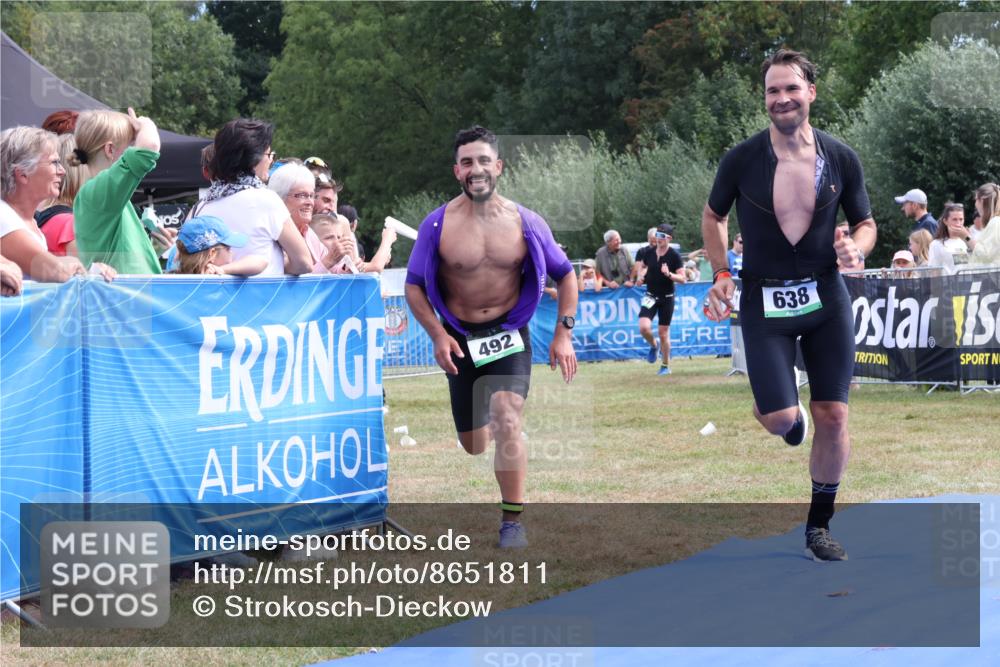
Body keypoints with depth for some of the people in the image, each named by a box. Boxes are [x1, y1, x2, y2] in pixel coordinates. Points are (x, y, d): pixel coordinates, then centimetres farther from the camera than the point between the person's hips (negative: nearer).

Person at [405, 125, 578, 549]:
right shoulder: (438, 225, -9)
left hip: (509, 336, -1)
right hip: (459, 339, 1)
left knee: (506, 422, -22)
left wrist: (564, 334, -2)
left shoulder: (526, 223, -6)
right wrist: (437, 335, -12)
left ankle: (513, 522, -11)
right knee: (472, 446, 10)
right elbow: (414, 285, 0)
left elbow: (564, 274, 6)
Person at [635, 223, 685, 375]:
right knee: (644, 327, -17)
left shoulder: (674, 256, -11)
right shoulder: (649, 253, 1)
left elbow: (683, 279, -13)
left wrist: (669, 274, -28)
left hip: (666, 298, -3)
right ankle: (653, 346, 16)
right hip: (650, 296, 3)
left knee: (663, 333, 3)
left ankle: (665, 366, 20)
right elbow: (642, 267, 22)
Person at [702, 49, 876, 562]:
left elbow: (865, 222, 9)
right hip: (764, 301, -2)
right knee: (779, 418, -11)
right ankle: (789, 418, 30)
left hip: (826, 297, 2)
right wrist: (721, 275, 0)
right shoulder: (741, 159, -8)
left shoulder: (841, 159, -3)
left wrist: (856, 248, -14)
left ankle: (819, 527, 15)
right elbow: (713, 216, 10)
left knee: (832, 417, -1)